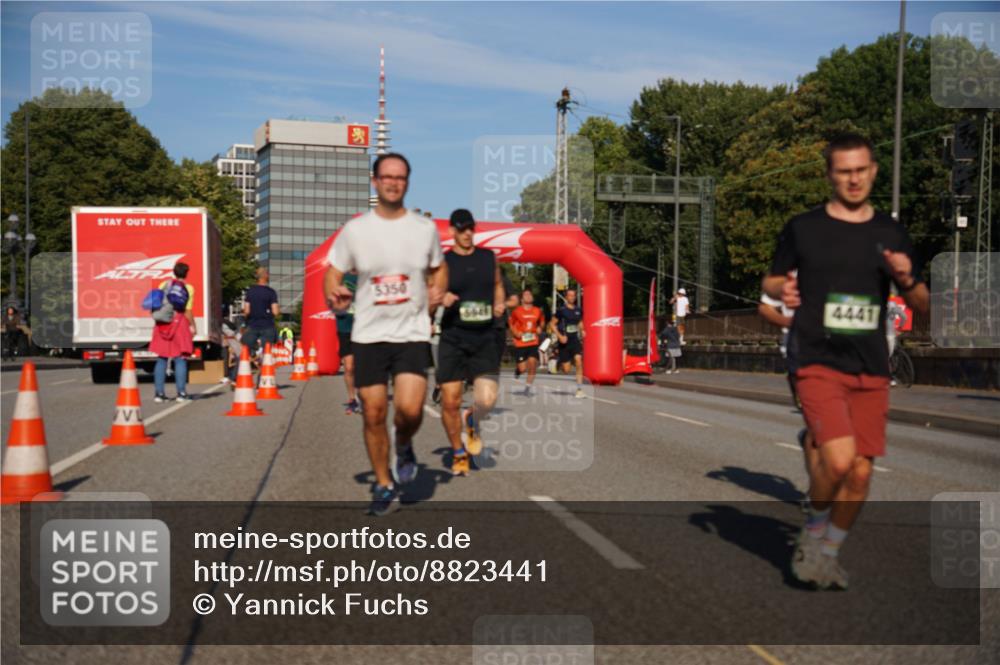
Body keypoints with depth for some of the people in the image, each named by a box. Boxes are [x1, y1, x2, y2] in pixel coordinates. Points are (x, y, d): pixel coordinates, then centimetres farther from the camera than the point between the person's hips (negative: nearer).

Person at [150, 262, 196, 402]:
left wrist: (157, 320, 13)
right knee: (180, 359, 1)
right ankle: (181, 392, -1)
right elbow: (188, 311, -8)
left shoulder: (164, 284, 7)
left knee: (162, 359, 8)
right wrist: (192, 326, 2)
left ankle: (159, 393, 7)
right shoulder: (188, 288, -2)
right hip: (179, 322, -3)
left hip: (163, 323, 3)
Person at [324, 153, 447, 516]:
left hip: (413, 333, 0)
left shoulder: (425, 228, 3)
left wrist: (438, 291, -2)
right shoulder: (355, 229, 1)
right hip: (368, 334, 1)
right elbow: (333, 272, 6)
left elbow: (439, 268, 18)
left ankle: (404, 445, 19)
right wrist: (335, 293, -15)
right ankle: (384, 485, 22)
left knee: (409, 409, -17)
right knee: (373, 414, 3)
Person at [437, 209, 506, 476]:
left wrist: (499, 304, 3)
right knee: (450, 402, -1)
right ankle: (459, 454, 21)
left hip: (484, 338, 1)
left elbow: (498, 285, 23)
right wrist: (441, 299, -17)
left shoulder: (489, 257, 7)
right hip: (452, 338, -1)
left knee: (487, 400, -13)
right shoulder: (442, 262, -1)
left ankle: (472, 422, 24)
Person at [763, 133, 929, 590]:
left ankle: (829, 552, 27)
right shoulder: (803, 228, 2)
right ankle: (812, 532, 9)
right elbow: (771, 281, 13)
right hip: (819, 364, -3)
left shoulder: (891, 234, 10)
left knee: (861, 472, 3)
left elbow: (923, 306, 15)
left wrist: (908, 281, -7)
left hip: (872, 371, 4)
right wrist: (782, 291, -10)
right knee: (838, 458, -21)